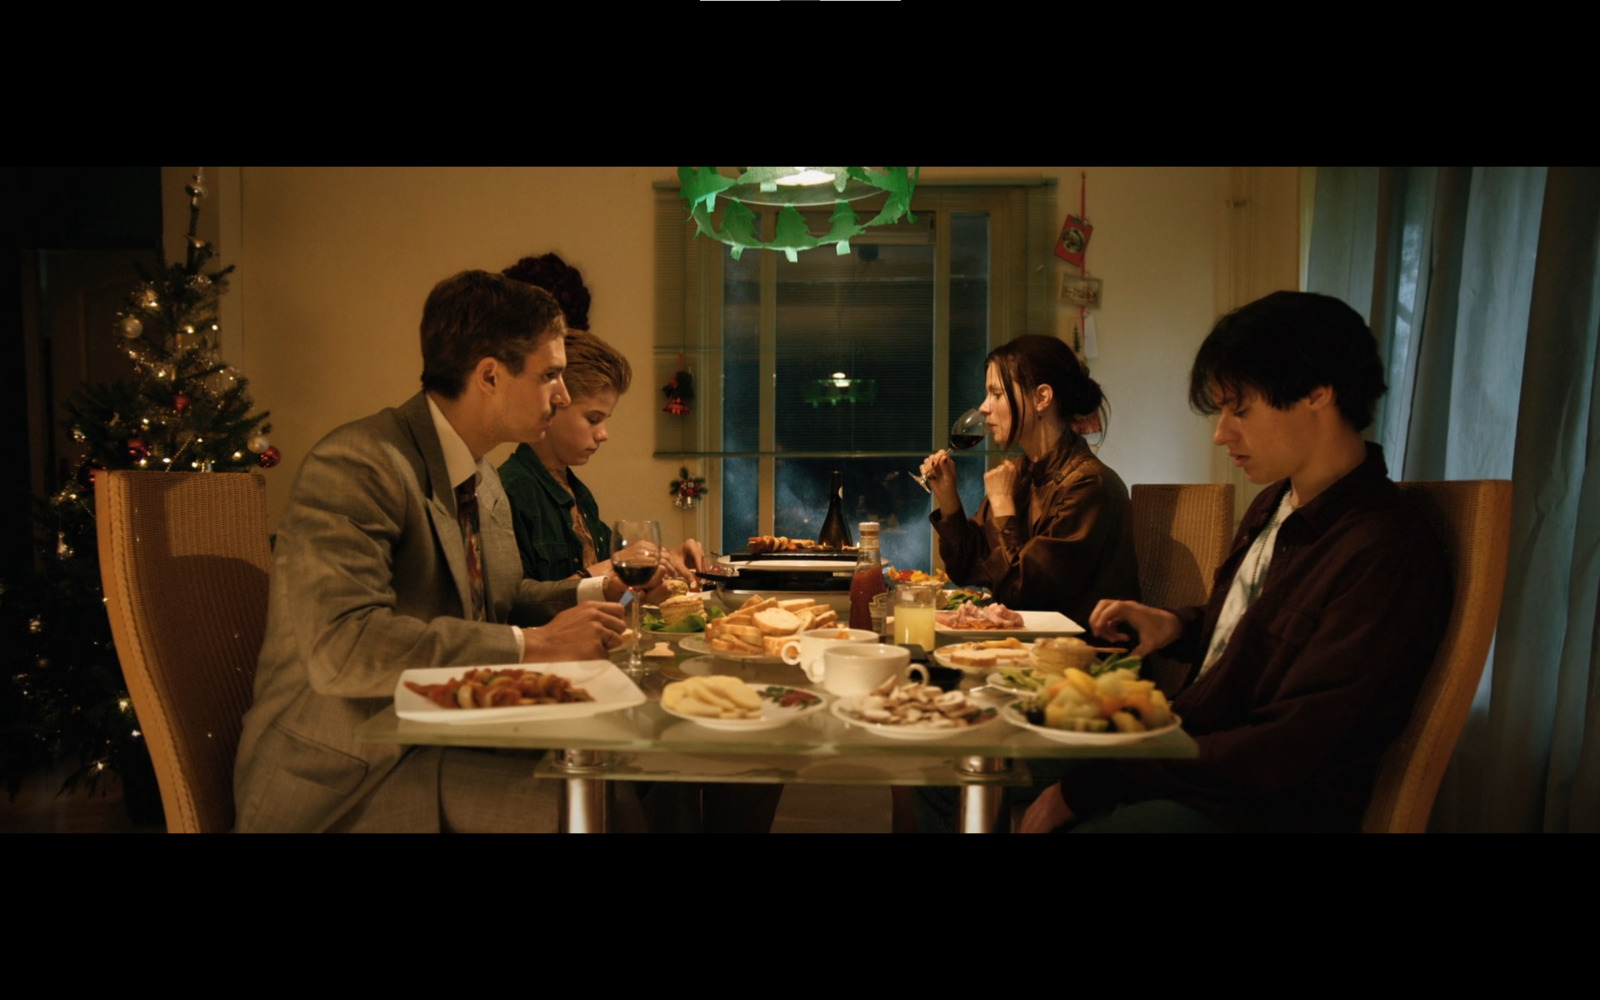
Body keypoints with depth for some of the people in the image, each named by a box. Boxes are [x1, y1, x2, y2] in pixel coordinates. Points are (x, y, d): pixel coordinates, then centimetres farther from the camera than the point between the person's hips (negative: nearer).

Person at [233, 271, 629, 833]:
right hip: (346, 776, -8)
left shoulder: (485, 481, 11)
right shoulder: (358, 466, -18)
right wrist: (534, 644, -26)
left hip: (445, 741, 8)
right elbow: (339, 647, -28)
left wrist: (595, 593, 4)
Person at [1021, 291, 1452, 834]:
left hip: (1259, 808, -8)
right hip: (1191, 755, 8)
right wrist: (1176, 626, 0)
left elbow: (1280, 755, -23)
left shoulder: (1386, 558, -22)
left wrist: (1086, 787, -21)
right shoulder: (1276, 505, 6)